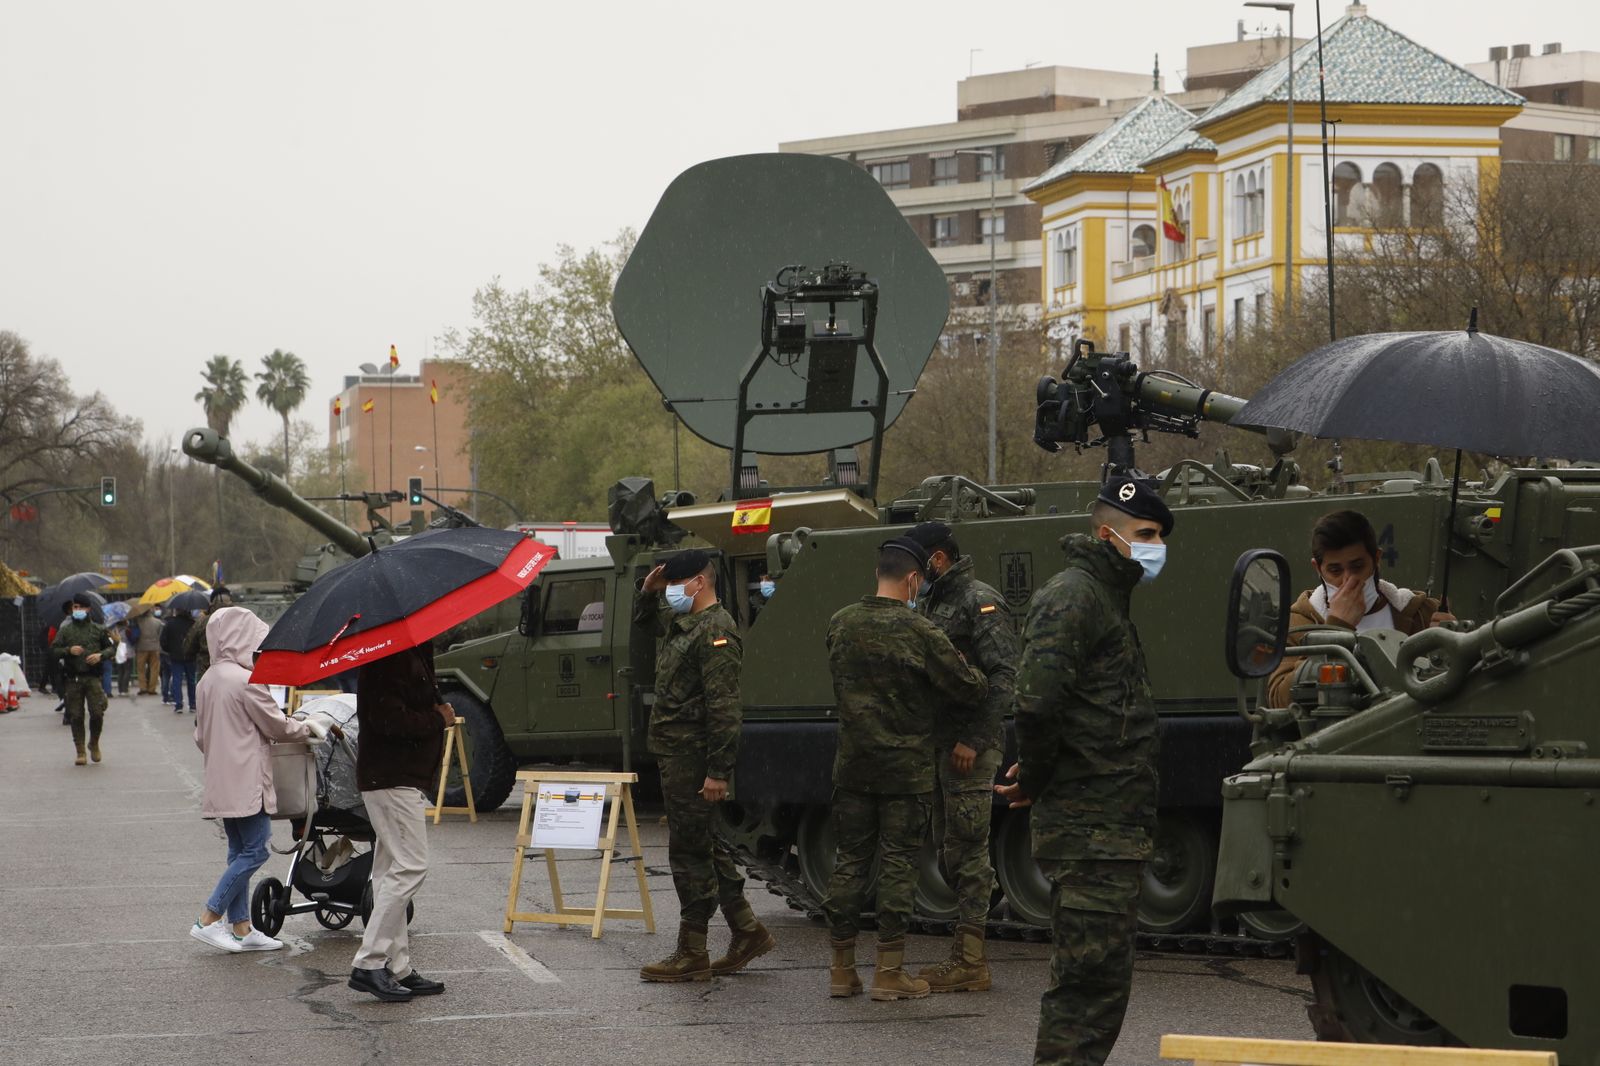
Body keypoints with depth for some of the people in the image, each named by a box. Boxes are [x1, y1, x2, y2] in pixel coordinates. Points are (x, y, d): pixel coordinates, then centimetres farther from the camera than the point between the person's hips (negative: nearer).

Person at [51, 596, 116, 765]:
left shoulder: (98, 629, 8)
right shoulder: (65, 630, 7)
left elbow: (112, 647, 12)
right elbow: (53, 650, 6)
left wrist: (100, 655, -7)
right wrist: (69, 650, -12)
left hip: (92, 677, 0)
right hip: (72, 679, 0)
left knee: (97, 713, -8)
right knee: (76, 716, 0)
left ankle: (94, 744, 17)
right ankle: (80, 752, 8)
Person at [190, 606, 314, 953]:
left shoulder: (208, 681, 11)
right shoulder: (247, 681, -16)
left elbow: (201, 735, 18)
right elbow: (276, 726, -8)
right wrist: (309, 728, 8)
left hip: (221, 780, 9)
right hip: (247, 780, -9)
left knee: (239, 851, 12)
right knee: (254, 850, -5)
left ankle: (241, 927, 13)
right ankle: (208, 920, -8)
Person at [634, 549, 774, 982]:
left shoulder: (715, 630, -16)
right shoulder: (678, 623, 15)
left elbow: (724, 706, -22)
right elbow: (642, 619, 38)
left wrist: (718, 771, -25)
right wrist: (648, 592, 15)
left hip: (694, 760, -10)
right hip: (675, 753, 10)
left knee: (689, 852, -5)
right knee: (704, 847, 15)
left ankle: (692, 954, 0)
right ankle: (747, 931, 23)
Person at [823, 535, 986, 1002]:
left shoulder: (840, 625, 1)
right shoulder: (918, 632, -14)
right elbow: (968, 687, -10)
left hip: (852, 766, 5)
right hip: (906, 768, -4)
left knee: (849, 861, 11)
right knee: (897, 865, 1)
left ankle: (842, 968, 14)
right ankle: (889, 972, 3)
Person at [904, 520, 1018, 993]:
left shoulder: (981, 603, -10)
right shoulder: (928, 604, 16)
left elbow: (1002, 676, -17)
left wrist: (973, 740, -21)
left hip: (969, 747, -9)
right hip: (937, 743, 9)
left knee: (968, 851, -7)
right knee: (951, 851, 12)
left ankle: (969, 961, -5)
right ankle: (964, 955, 17)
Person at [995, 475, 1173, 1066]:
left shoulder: (1106, 599, 21)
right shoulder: (1071, 597, -13)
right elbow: (1037, 703, -25)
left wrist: (1035, 779, 13)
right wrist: (1033, 781, -13)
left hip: (1111, 832, 10)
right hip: (1091, 830, -10)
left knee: (1100, 977, 16)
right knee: (1090, 977, -9)